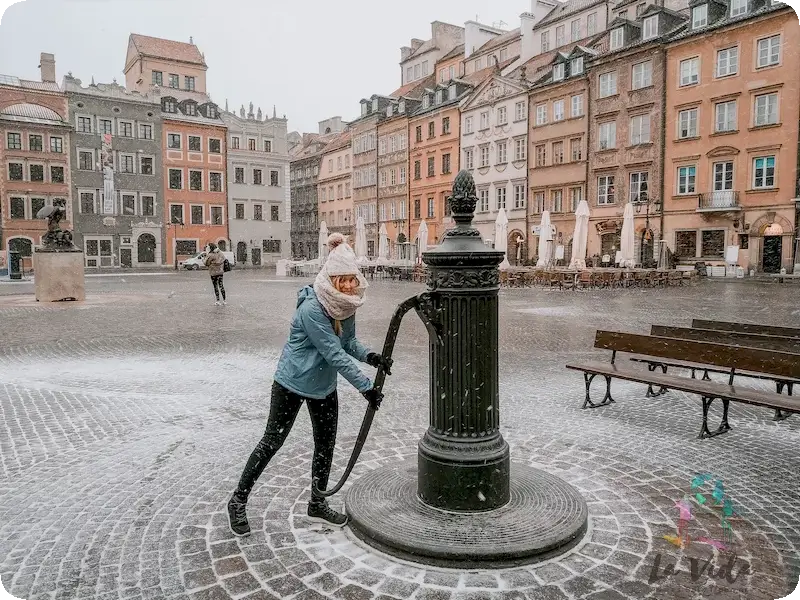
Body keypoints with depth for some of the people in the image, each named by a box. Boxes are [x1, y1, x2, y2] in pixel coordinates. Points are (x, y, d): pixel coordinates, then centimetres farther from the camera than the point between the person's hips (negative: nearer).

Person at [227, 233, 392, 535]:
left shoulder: (345, 304, -6)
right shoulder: (311, 309, -30)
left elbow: (349, 342, -1)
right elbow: (334, 354, -31)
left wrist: (370, 356, -22)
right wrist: (366, 386, -28)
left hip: (324, 385, 7)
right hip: (293, 383, -7)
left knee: (326, 444, 15)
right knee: (272, 442, 5)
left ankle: (318, 504, 34)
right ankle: (238, 501, 24)